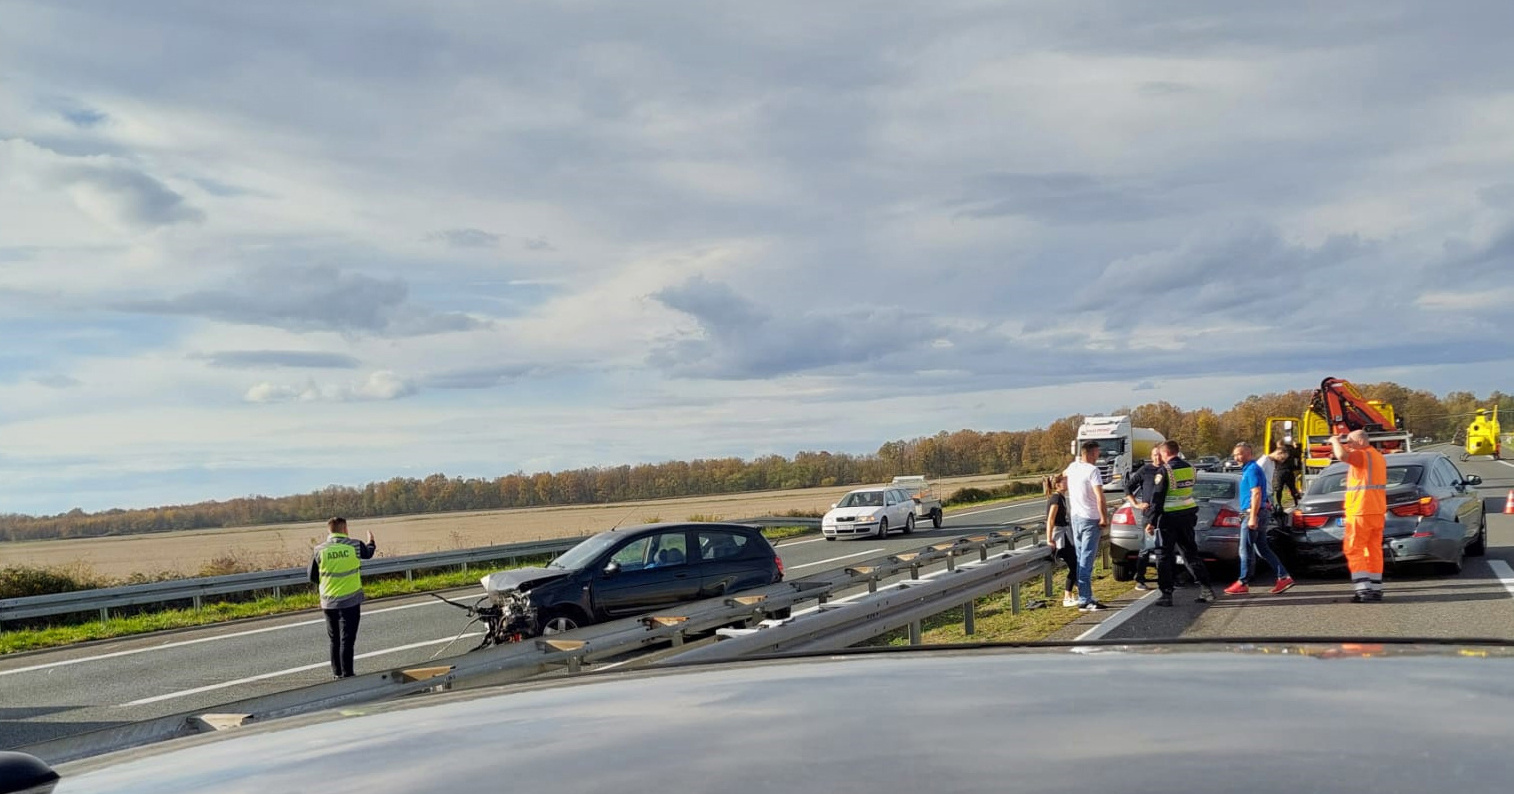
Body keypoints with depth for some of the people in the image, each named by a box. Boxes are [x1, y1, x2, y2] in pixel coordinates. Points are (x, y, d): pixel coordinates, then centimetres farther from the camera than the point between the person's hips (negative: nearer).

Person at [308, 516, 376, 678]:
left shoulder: (320, 550, -4)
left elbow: (312, 577, 4)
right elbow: (368, 553, 17)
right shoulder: (355, 545, -7)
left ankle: (336, 672, 22)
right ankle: (347, 673, 0)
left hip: (329, 602, 3)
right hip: (351, 601, -3)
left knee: (334, 639, 15)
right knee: (347, 639, 1)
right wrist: (371, 542, 39)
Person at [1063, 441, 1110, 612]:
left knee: (1081, 559, 14)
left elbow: (1063, 475, 32)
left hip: (1075, 518, 8)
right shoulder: (1092, 470, -16)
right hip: (1090, 519, -8)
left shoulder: (1073, 467, 7)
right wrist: (1104, 517, -12)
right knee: (1086, 560, -9)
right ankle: (1084, 601, -10)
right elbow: (1100, 497, -21)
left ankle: (1086, 596, 20)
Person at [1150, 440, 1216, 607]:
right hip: (1188, 515, 6)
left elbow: (1157, 498, -15)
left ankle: (1167, 594, 0)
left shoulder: (1165, 471, -14)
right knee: (1191, 552, 15)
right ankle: (1205, 588, 12)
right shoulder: (1189, 468, 6)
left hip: (1169, 517, -6)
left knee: (1164, 556, 2)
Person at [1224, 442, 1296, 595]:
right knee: (1263, 549, 12)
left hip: (1252, 514, -10)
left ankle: (1243, 583, 3)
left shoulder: (1252, 470, -13)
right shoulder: (1250, 469, 18)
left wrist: (1252, 517, -24)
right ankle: (1284, 577, 11)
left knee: (1246, 550, -3)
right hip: (1256, 515, 10)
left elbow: (1256, 494, -21)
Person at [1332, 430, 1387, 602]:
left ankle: (1363, 589, -13)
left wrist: (1335, 441, -12)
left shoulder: (1362, 455, -13)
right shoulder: (1378, 456, 20)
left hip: (1361, 511, -9)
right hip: (1377, 510, 9)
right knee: (1374, 549, 11)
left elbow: (1342, 455, -32)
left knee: (1353, 549, -6)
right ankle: (1376, 589, 13)